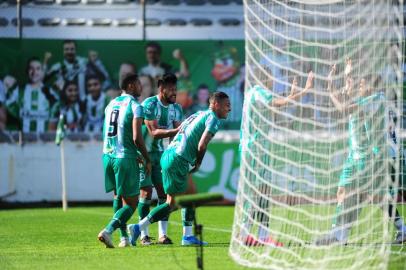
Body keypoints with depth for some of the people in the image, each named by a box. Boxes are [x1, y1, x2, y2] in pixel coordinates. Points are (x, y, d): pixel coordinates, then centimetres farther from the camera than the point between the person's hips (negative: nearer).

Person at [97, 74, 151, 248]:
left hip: (108, 155, 7)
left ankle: (124, 237, 19)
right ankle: (108, 231, -19)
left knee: (118, 196, 22)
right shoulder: (135, 106, -9)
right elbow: (136, 137, -17)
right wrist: (147, 159, -4)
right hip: (125, 158, -7)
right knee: (131, 203, 0)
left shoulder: (111, 104, 14)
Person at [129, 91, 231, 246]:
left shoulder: (198, 115, 22)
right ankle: (138, 228, -4)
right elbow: (202, 145, -16)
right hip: (177, 160, -10)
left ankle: (187, 236, 19)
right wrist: (198, 164, 1)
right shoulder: (213, 118, -5)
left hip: (168, 154, 10)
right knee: (172, 204, -2)